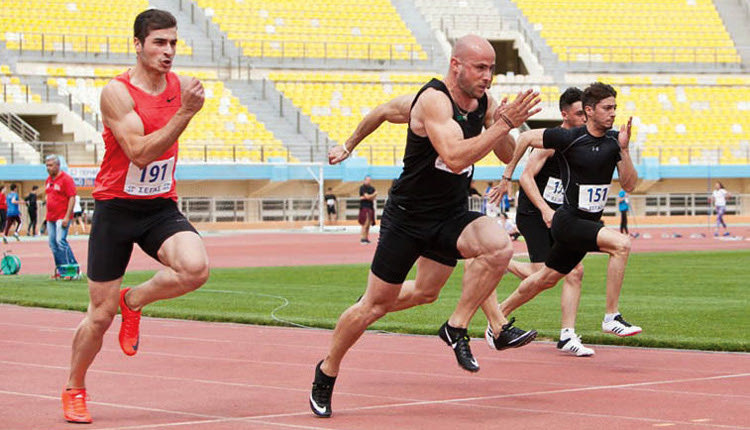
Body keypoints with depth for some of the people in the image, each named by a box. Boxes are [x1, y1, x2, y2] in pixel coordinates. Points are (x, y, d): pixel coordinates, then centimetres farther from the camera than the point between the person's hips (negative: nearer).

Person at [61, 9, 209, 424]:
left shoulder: (183, 86, 1)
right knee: (100, 316, 2)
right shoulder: (117, 93, -16)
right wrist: (184, 113, -30)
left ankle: (134, 301, 2)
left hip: (161, 208, 4)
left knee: (195, 268, -28)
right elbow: (139, 154, -26)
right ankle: (74, 390, 27)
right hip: (116, 207, -4)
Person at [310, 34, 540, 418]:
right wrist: (504, 124, -37)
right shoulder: (434, 100, -22)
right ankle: (327, 372, 26)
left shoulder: (484, 104, -1)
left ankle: (456, 328, -8)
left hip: (452, 216, 5)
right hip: (408, 217, -5)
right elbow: (455, 157, -36)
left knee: (499, 245, -25)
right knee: (376, 303, 3)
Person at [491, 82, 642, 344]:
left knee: (546, 279, 18)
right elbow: (526, 138, -3)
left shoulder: (614, 141, 0)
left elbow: (629, 185, -2)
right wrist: (507, 177, 0)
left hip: (589, 223, 7)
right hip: (568, 221, -7)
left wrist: (624, 149, -15)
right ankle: (611, 317, -21)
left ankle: (499, 315, 36)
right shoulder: (568, 138, -15)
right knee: (621, 244, -26)